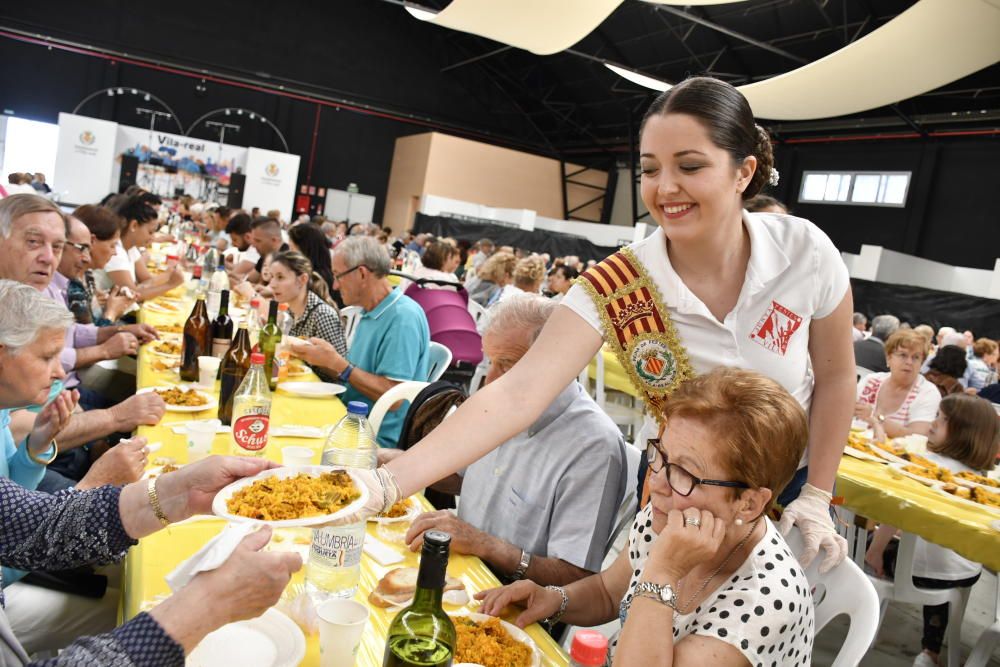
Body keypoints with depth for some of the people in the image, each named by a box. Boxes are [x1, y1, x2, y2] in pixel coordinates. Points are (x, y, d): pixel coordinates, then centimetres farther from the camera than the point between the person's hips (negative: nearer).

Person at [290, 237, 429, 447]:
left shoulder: (404, 317, -18)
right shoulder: (370, 313, 13)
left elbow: (393, 396, -23)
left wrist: (335, 362, -19)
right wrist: (316, 358, 2)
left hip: (379, 439, -8)